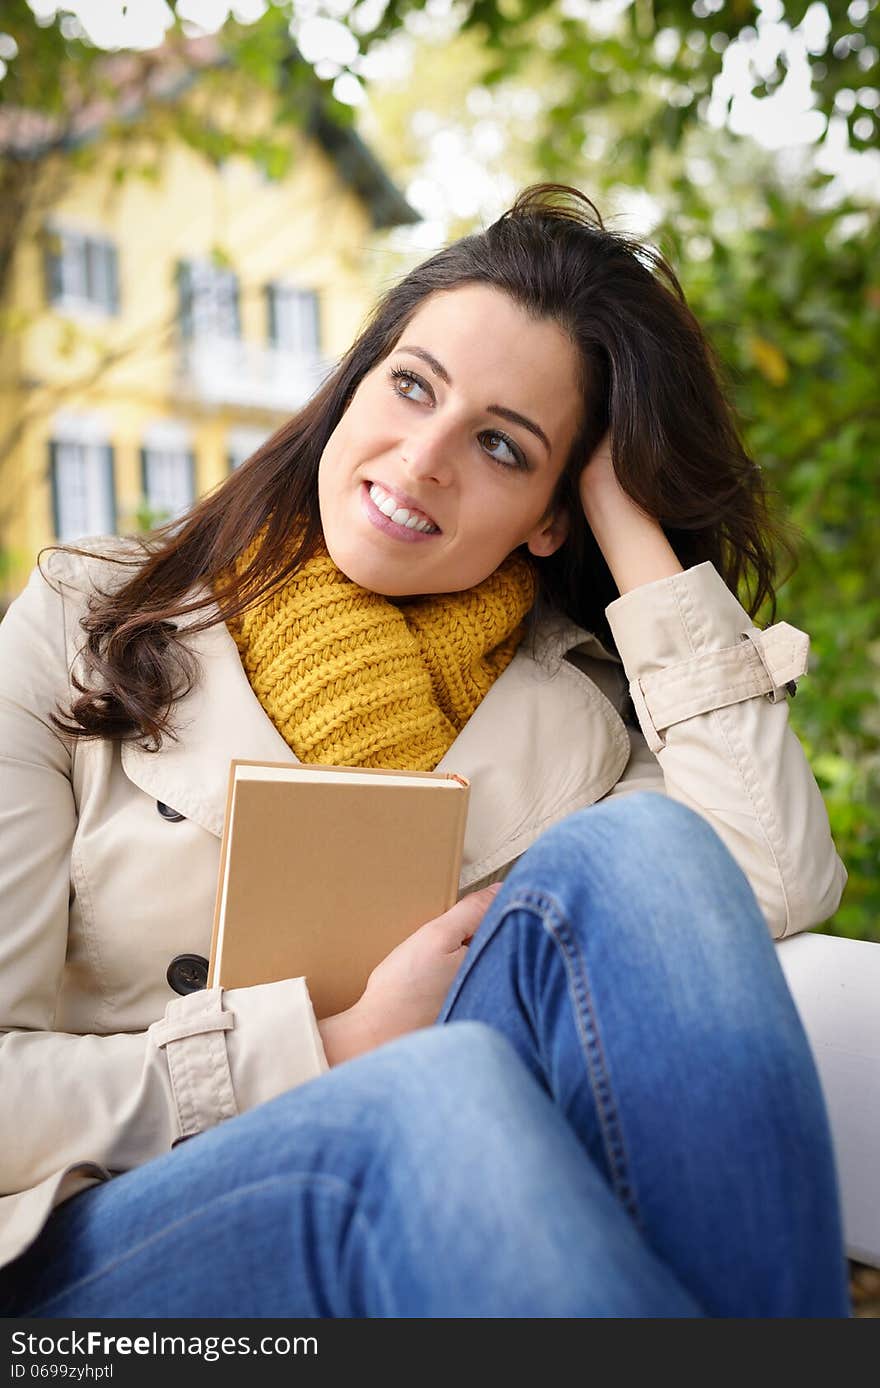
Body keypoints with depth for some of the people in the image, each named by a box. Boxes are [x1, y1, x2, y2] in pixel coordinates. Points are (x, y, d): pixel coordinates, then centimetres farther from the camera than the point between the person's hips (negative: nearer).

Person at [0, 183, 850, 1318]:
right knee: (447, 1090, -37)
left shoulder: (577, 701, 7)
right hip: (92, 1260, -3)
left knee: (638, 846, -23)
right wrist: (341, 1044, -15)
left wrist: (638, 538, -6)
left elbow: (780, 887, -13)